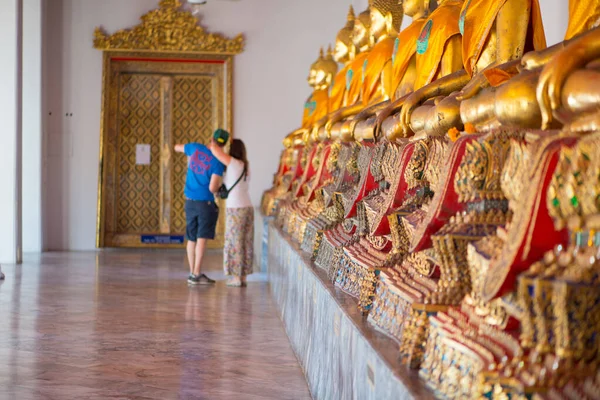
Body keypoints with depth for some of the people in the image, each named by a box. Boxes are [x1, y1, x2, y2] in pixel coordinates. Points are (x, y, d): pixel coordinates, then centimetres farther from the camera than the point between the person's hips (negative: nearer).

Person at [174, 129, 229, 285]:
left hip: (190, 201, 6)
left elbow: (177, 147, 22)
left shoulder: (195, 148, 1)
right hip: (205, 202, -6)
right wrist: (219, 186, 4)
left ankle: (193, 273, 17)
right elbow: (212, 188, -18)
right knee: (202, 238, -5)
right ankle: (196, 275, -10)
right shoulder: (218, 162, -14)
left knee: (191, 238, 11)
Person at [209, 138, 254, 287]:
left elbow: (215, 150, -17)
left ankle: (236, 278, 3)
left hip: (235, 209, -7)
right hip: (248, 207, 7)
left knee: (235, 243, 0)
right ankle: (243, 277, 11)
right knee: (246, 243, 8)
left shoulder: (233, 162, -9)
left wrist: (213, 144, 4)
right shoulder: (245, 166, 14)